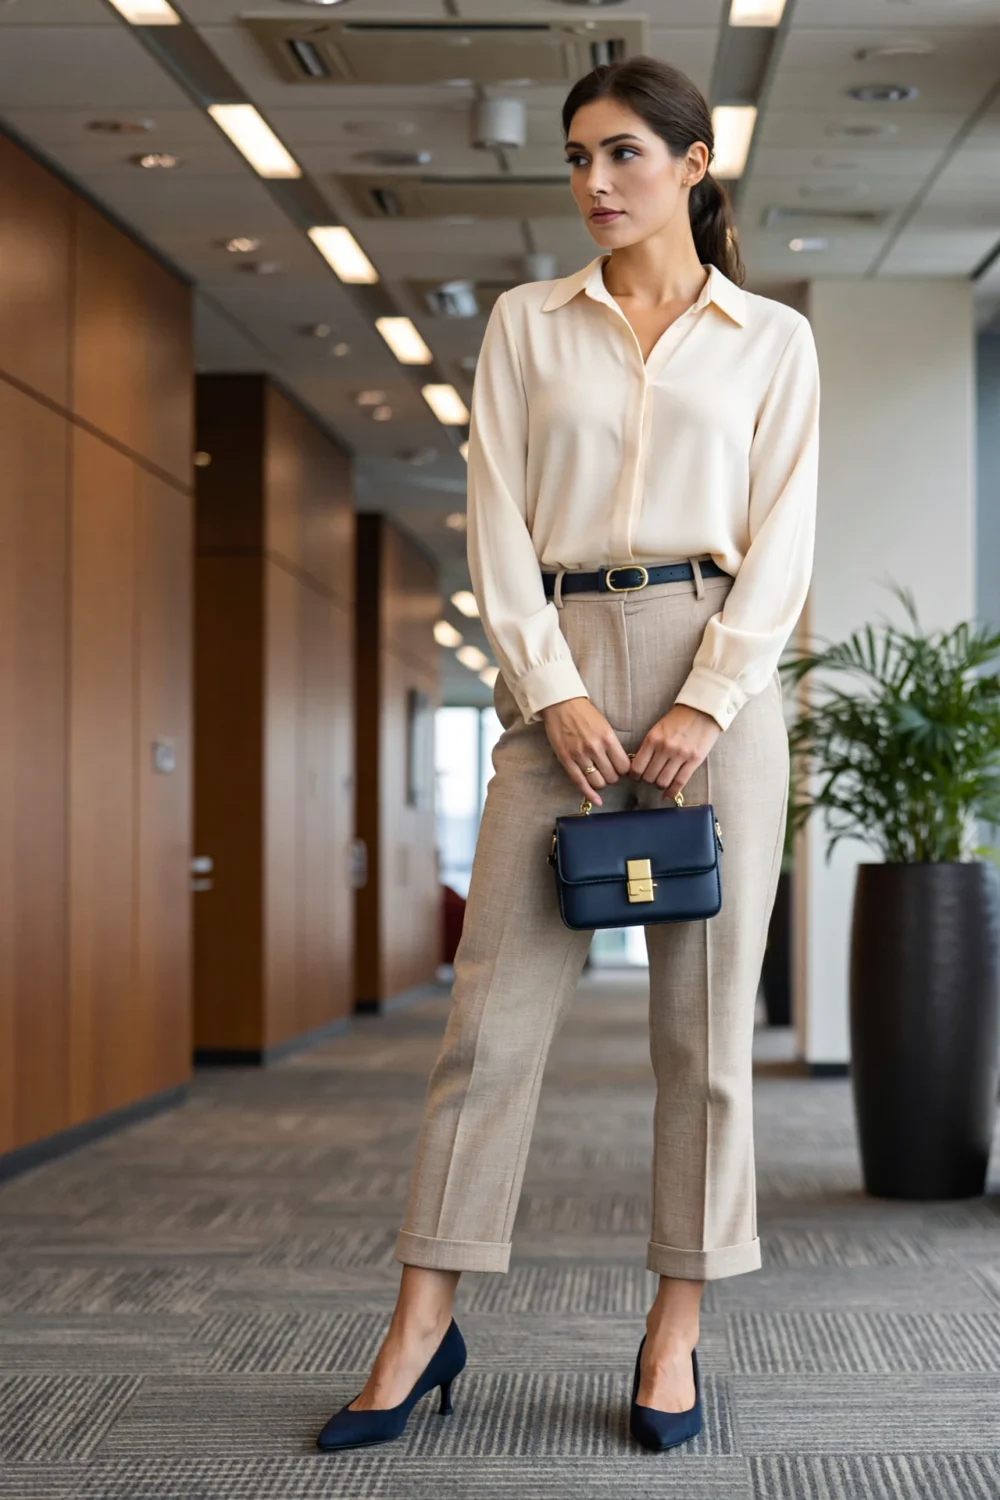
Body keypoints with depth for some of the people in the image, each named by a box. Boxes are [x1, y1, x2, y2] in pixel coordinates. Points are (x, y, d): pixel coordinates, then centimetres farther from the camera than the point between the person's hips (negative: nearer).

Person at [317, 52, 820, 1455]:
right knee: (498, 1004, -2)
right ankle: (424, 1325, 7)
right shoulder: (528, 324, 12)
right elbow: (498, 519, 4)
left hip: (717, 666, -1)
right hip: (563, 668, 1)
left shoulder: (772, 337, 9)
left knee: (706, 1012, 1)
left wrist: (709, 701, -10)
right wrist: (556, 692, -8)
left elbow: (782, 537, 2)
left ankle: (675, 1332, 11)